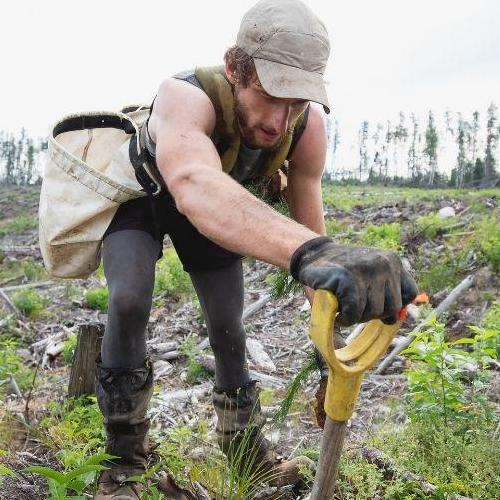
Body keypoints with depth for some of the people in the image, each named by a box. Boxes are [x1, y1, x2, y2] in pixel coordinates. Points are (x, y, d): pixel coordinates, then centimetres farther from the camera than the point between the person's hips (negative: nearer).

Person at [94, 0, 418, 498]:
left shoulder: (308, 125, -29)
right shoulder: (186, 97, -46)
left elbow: (309, 223, -22)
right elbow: (194, 186, -69)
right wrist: (309, 252, -85)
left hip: (212, 208, 4)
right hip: (141, 193, -4)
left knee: (228, 324, 8)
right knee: (129, 302, -24)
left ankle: (243, 442, 31)